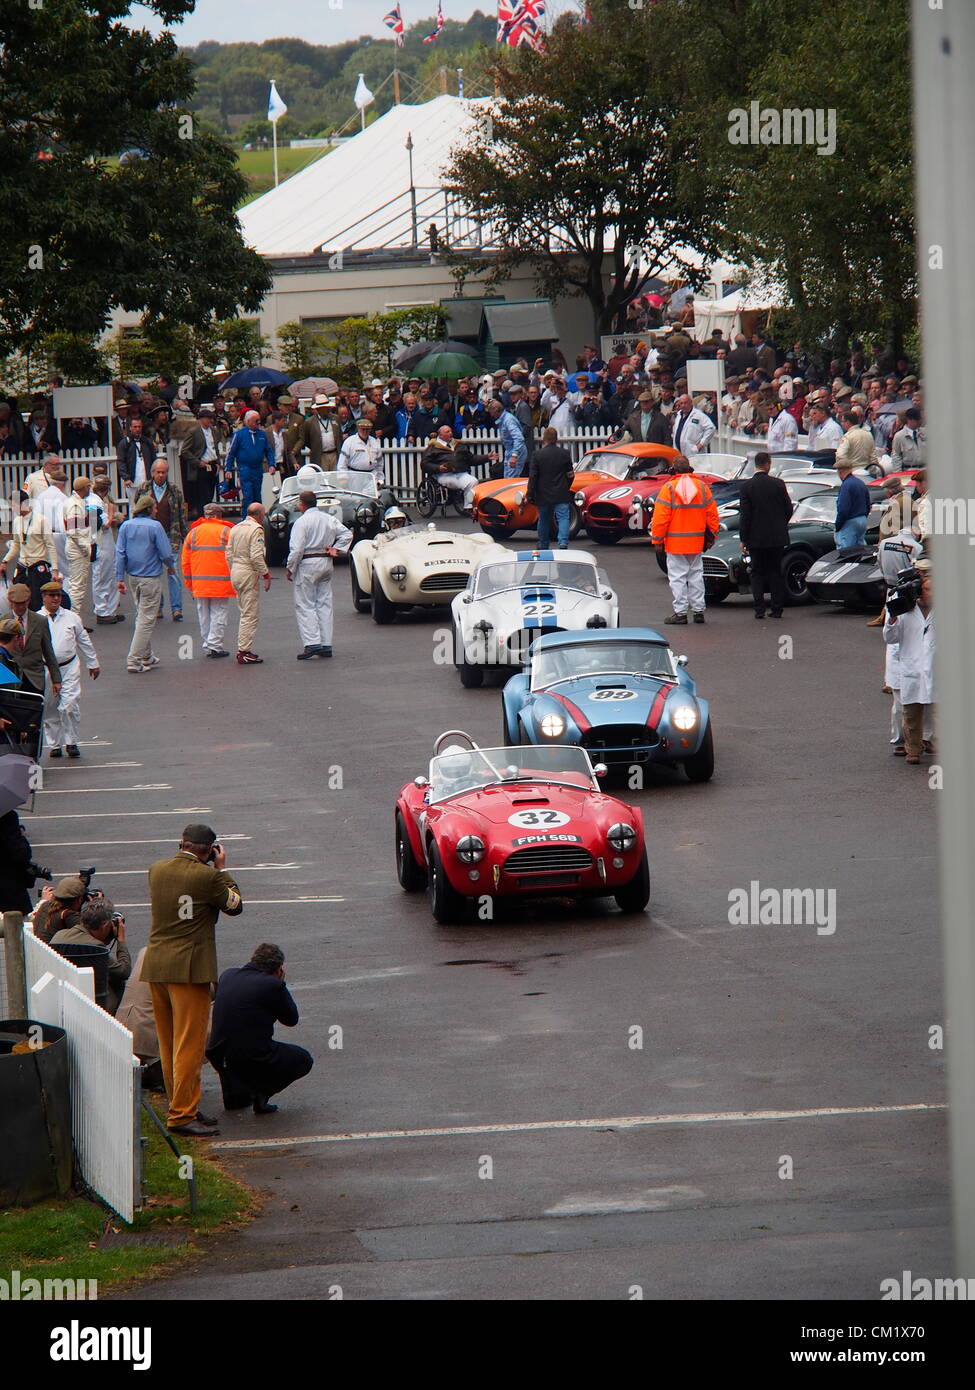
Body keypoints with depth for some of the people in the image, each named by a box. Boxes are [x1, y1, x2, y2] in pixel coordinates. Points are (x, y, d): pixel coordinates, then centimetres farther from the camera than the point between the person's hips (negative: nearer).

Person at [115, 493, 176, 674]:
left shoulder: (126, 526, 1)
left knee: (141, 616, 20)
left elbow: (120, 553, 1)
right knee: (147, 618, -2)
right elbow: (166, 553, -11)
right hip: (151, 577, -6)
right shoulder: (154, 527, -14)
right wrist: (170, 566, 11)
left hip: (133, 576, 6)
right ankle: (134, 659, -7)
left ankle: (147, 656, 27)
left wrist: (120, 578, 5)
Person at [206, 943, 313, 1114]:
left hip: (219, 1057, 6)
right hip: (255, 1060, -6)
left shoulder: (227, 976, 7)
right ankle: (262, 1091, 0)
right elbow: (291, 1019, 4)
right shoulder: (273, 985, -10)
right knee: (304, 1060, 20)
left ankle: (234, 1093, 27)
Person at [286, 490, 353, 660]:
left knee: (305, 605, -3)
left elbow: (297, 549, -16)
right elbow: (347, 534, 11)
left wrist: (289, 569, -6)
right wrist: (336, 548, 7)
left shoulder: (302, 522, -11)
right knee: (324, 604, 10)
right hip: (326, 563, 7)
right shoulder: (329, 519, 9)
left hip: (307, 564, -7)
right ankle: (326, 645, 10)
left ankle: (312, 643, -13)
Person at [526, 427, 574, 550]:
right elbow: (570, 475, 8)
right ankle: (563, 543, -25)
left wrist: (529, 495, 0)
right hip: (561, 495, 0)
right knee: (563, 518, -5)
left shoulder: (537, 455, -6)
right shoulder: (565, 454, -1)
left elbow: (532, 477, -6)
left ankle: (543, 547, 27)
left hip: (543, 495, 0)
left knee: (544, 520, 15)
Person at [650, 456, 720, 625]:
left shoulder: (668, 488, -8)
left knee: (677, 577, 0)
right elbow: (712, 514, 8)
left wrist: (657, 539, -4)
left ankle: (680, 612, -1)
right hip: (697, 541, 4)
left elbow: (660, 517, -11)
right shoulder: (702, 487, 4)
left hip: (675, 542, -4)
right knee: (696, 575, 12)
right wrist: (712, 535, 17)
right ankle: (698, 610, 13)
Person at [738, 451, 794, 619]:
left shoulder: (747, 486, -9)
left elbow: (744, 515, -8)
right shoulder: (778, 484, -5)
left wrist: (743, 539, -2)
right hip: (777, 536, 1)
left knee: (757, 573, 6)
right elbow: (788, 509, 2)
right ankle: (777, 609, 8)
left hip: (756, 537, -1)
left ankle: (759, 609, 0)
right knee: (776, 572, 9)